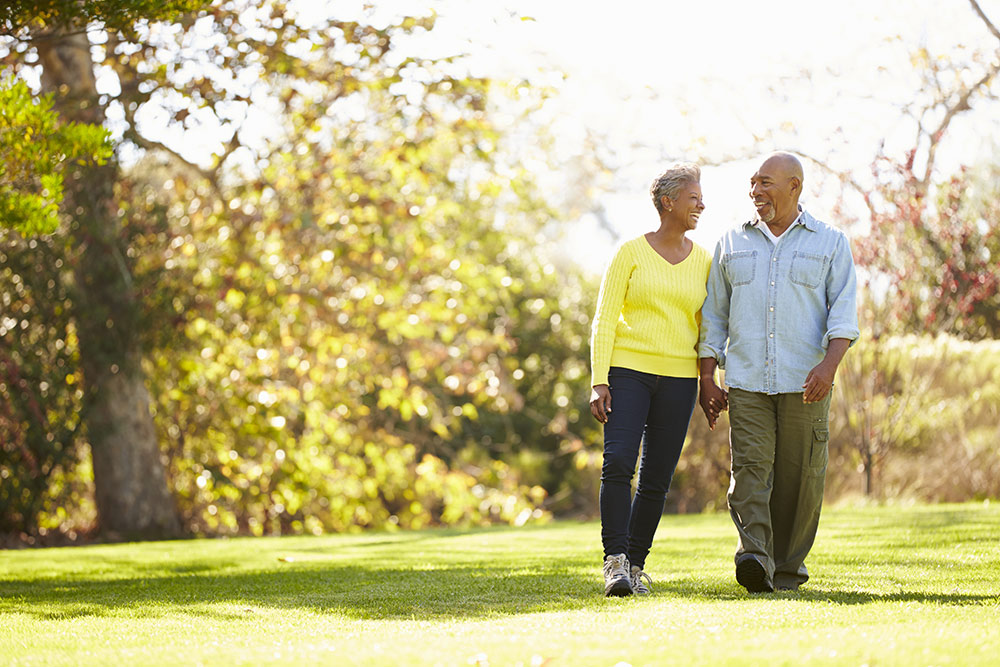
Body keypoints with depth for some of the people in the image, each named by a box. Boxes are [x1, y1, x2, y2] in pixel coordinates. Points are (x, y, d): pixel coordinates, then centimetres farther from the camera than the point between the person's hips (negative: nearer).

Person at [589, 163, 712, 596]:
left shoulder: (703, 261, 10)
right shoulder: (631, 252, 0)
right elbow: (605, 320, -3)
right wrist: (599, 382, -11)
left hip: (678, 379, 3)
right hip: (628, 369, -3)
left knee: (657, 478, 2)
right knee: (618, 463, -19)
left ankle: (635, 564, 13)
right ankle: (615, 563, -18)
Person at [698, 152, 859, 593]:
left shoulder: (830, 243, 7)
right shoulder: (732, 243, 14)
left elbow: (844, 310, -2)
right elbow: (714, 315, 15)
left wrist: (829, 364, -19)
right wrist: (707, 380, 7)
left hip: (805, 382, -1)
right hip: (746, 380, 1)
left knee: (800, 476, 0)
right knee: (750, 466, -14)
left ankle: (788, 566, 14)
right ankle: (755, 560, -26)